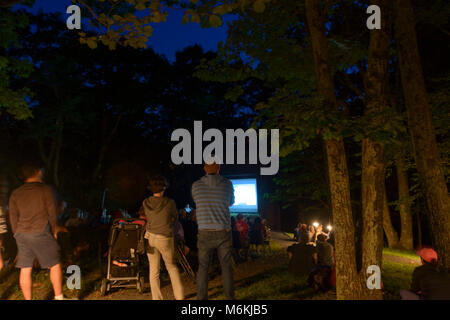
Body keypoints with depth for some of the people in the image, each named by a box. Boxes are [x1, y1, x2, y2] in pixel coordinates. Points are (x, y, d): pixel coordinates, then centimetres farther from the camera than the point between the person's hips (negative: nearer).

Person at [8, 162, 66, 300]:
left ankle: (28, 299, 18)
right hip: (41, 233, -5)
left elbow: (13, 218, 11)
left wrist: (17, 235, 20)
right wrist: (54, 232, 10)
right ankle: (59, 297, 13)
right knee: (55, 265, 7)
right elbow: (52, 213, -2)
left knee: (25, 270, 9)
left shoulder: (15, 194, 9)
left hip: (22, 234, 5)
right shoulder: (46, 190, -4)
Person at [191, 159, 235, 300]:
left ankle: (201, 298, 10)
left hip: (205, 234, 0)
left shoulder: (196, 185, -1)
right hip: (224, 232, 0)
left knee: (203, 267, 10)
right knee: (226, 267, 11)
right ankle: (230, 297, 14)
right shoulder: (227, 184, -1)